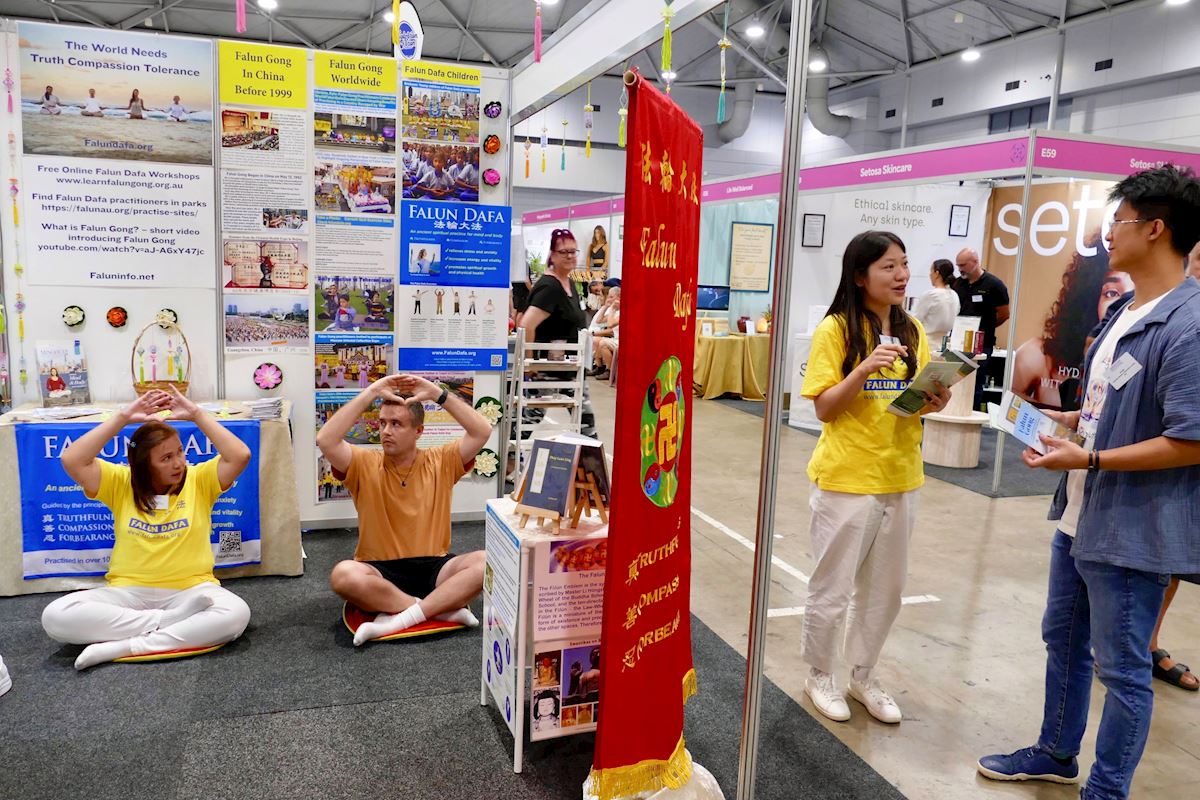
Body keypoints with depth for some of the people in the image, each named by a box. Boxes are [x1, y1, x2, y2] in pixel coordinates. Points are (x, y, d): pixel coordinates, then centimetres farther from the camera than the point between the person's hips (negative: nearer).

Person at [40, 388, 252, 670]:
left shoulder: (199, 480, 2)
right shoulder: (120, 483, 4)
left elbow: (240, 455, -14)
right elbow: (72, 460, -10)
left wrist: (196, 414, -12)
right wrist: (123, 417, -13)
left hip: (190, 590, -1)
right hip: (128, 592, 2)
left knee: (236, 614, -33)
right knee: (56, 616, -25)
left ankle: (123, 646, -24)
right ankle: (178, 628, -22)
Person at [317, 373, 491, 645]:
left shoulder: (441, 462, 4)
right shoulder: (365, 464, 1)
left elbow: (482, 432, -8)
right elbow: (326, 441, -17)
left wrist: (439, 394, -11)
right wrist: (370, 393, -16)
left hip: (433, 568, 1)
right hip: (379, 570, 0)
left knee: (485, 562, -27)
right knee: (344, 574, -34)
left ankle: (400, 618, -27)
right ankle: (446, 607, -24)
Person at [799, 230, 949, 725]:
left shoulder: (913, 332, 6)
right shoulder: (836, 329, -10)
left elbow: (918, 399, 13)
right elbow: (824, 409, -13)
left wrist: (934, 403, -9)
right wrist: (863, 370, -27)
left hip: (900, 479, 6)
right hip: (845, 479, -5)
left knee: (885, 590, 16)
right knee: (833, 588, 8)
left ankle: (863, 675, 35)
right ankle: (819, 675, 29)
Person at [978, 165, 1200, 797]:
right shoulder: (1122, 312, 8)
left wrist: (1089, 459, -24)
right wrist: (1063, 420, 7)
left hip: (1132, 531, -10)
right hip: (1080, 517, 10)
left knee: (1122, 667, 8)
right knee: (1063, 639, 23)